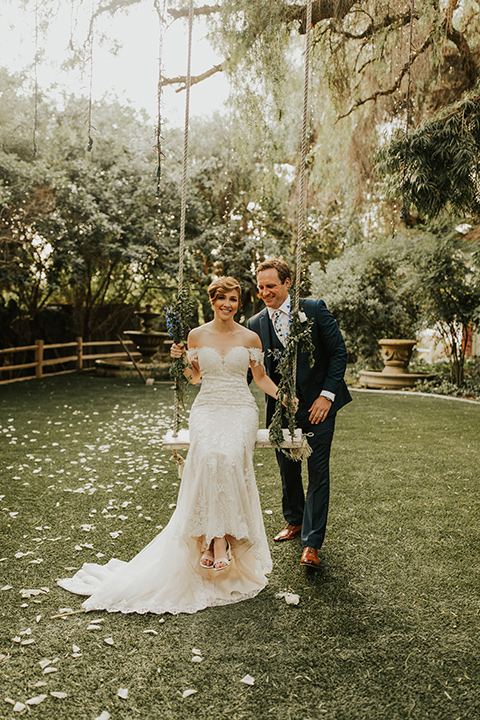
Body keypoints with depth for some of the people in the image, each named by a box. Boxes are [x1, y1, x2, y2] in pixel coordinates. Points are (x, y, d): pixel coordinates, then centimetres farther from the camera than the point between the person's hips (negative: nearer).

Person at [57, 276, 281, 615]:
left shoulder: (250, 337, 8)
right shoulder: (197, 335, 11)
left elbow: (261, 377, 14)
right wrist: (182, 360, 1)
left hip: (241, 409, 0)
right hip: (207, 407, 1)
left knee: (229, 454, -33)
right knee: (208, 454, -33)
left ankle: (218, 539, -26)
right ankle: (216, 537, -28)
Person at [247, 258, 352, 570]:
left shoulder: (314, 310, -8)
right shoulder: (255, 324, 1)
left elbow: (339, 352, -6)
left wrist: (327, 395, -13)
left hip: (318, 404, -3)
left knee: (318, 473, -2)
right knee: (287, 469, 16)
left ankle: (312, 543, 8)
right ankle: (294, 520, 40)